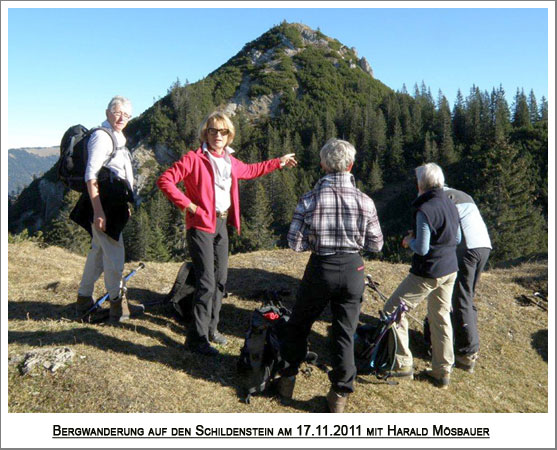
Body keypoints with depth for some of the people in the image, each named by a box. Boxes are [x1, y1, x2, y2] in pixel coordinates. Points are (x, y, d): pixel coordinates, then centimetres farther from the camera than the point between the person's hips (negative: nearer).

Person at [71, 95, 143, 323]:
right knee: (115, 252, -3)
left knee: (98, 250, 16)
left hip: (113, 204, 10)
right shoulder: (102, 136, -12)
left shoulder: (116, 138, 17)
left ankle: (84, 299, 29)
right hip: (103, 204, -10)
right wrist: (98, 211, -25)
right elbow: (91, 176, -20)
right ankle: (117, 305, 9)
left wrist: (124, 204, 25)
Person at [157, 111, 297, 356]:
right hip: (201, 226, -7)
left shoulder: (230, 161, 11)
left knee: (220, 280, 13)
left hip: (222, 225, 7)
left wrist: (279, 162, 36)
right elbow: (165, 180, -13)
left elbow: (250, 170, 31)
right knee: (207, 283, -9)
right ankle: (197, 338, 5)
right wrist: (188, 205, -17)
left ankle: (210, 328, 30)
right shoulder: (194, 158, -10)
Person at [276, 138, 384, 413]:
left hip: (320, 269, -1)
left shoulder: (309, 199, -12)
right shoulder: (365, 201, -8)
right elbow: (376, 245, 0)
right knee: (345, 334, 14)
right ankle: (339, 395, 25)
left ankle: (287, 380, 34)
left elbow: (295, 244, -11)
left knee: (298, 325, 20)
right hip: (352, 270, 1)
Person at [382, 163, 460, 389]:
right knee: (441, 317, 18)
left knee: (392, 310, 3)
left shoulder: (425, 210, -20)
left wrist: (409, 241, 0)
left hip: (428, 272, -9)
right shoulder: (450, 205, 6)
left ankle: (402, 364, 8)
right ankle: (443, 371, 27)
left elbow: (422, 249, -21)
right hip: (450, 269, 9)